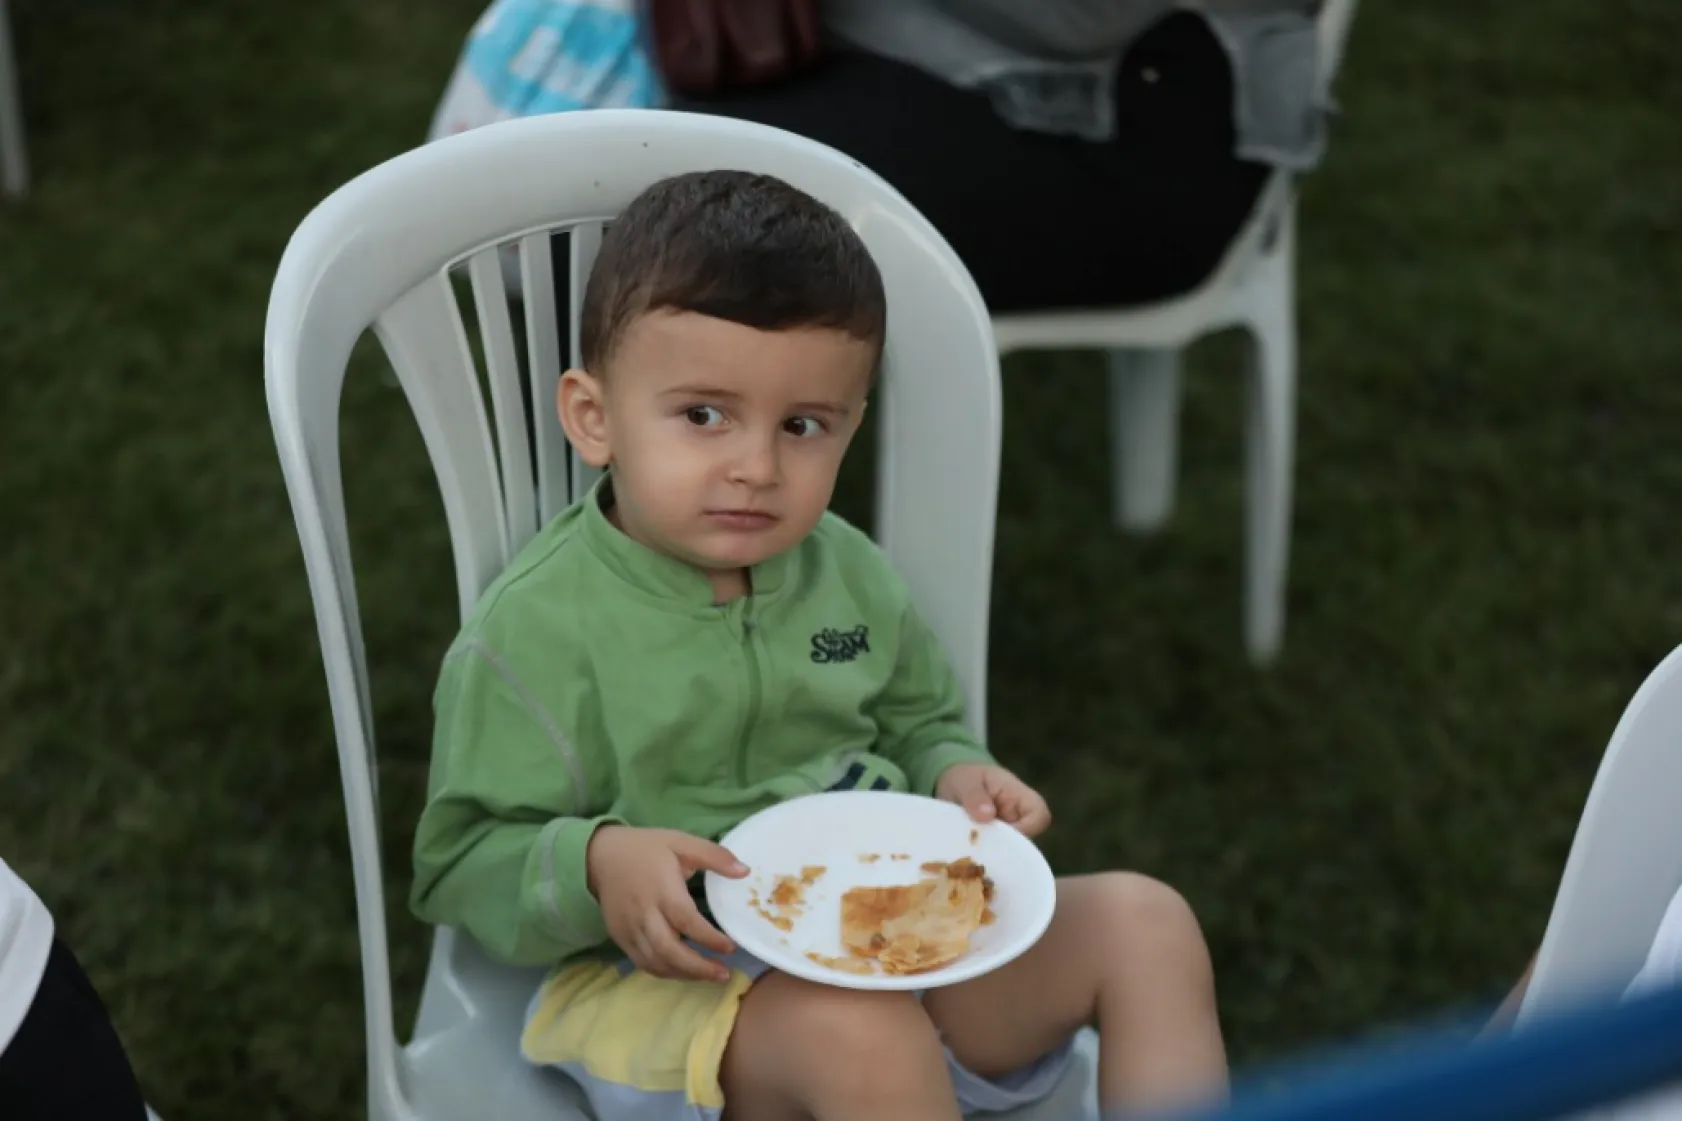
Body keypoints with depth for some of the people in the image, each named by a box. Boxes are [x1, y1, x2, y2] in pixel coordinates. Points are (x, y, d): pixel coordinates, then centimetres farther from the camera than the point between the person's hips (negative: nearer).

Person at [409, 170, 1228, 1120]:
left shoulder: (848, 575, 5)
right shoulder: (539, 629, -12)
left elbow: (920, 723, 22)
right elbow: (465, 864, -9)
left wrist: (956, 776, -1)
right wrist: (597, 864, -29)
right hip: (676, 976, -6)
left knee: (1141, 921, -3)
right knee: (864, 1035, -35)